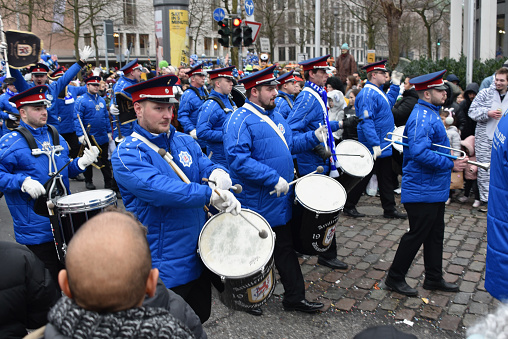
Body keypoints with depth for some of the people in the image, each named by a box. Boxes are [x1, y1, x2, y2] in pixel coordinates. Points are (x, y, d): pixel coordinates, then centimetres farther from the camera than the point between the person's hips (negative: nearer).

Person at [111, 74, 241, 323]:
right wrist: (210, 194, -34)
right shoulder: (127, 154, -16)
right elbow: (157, 188, -31)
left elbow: (207, 166, 0)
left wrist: (218, 173, -25)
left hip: (198, 256, 7)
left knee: (200, 317, 22)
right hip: (164, 269, -6)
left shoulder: (185, 142, 6)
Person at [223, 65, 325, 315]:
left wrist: (314, 136, 9)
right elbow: (238, 159, -29)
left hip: (280, 201, 8)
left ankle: (294, 297, 30)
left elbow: (288, 144, 23)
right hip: (256, 205, -8)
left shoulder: (274, 116, 11)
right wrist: (274, 178, -29)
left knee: (286, 249, 17)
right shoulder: (240, 121, -19)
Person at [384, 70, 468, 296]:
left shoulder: (431, 114, 14)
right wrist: (451, 164, -25)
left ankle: (434, 278, 30)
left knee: (435, 234, 17)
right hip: (423, 191, -10)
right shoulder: (422, 117, -20)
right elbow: (420, 153, -31)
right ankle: (395, 278, 13)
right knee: (417, 234, -1)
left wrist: (453, 160, 12)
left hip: (434, 190, 10)